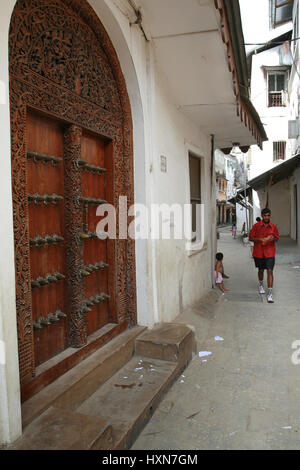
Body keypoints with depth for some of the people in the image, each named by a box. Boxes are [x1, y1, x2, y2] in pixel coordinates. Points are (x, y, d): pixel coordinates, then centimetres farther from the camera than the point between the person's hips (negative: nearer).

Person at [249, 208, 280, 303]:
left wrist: (273, 238, -14)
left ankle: (270, 293, -9)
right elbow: (251, 238, -2)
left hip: (270, 252, 0)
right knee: (261, 270, 16)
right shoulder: (256, 226, -5)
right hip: (258, 252, 1)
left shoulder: (273, 226, 0)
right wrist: (260, 239, -18)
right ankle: (261, 285, 45)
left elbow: (277, 238, 10)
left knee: (270, 271, -10)